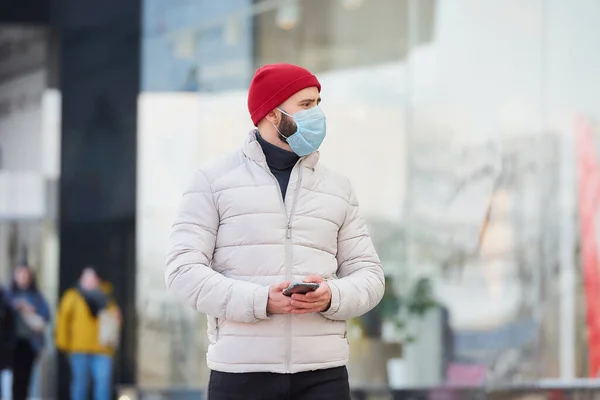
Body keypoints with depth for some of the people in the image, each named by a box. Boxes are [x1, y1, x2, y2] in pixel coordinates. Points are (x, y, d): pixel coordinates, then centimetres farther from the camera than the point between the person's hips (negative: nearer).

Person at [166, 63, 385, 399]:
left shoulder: (338, 188, 14)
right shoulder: (214, 180, 5)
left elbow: (368, 274, 12)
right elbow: (184, 269, -3)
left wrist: (332, 297, -12)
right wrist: (261, 302, -17)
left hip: (323, 373, 2)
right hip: (241, 371, -2)